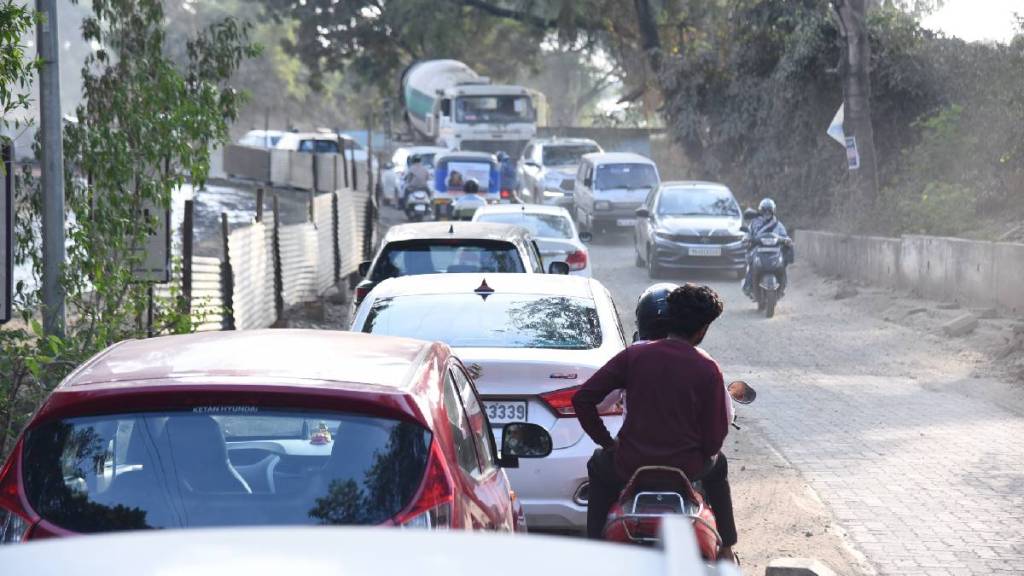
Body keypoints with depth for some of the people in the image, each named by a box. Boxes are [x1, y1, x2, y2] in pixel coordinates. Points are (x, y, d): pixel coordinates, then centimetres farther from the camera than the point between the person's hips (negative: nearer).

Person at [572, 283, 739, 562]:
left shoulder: (634, 355, -7)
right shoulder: (708, 369, -10)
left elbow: (582, 399, -6)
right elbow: (714, 438, -7)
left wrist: (605, 441, 7)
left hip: (630, 466, 0)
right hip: (686, 469, 0)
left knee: (599, 466, 36)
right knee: (717, 465, 36)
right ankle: (725, 549, 36)